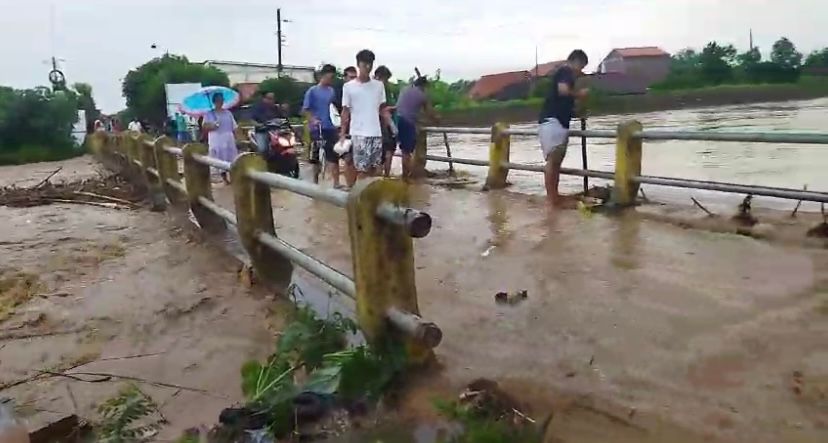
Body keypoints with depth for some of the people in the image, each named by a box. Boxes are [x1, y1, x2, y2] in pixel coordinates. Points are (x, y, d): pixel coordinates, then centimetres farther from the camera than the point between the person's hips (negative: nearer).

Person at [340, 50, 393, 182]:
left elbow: (382, 109, 12)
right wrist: (343, 134, -5)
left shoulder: (379, 85, 8)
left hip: (376, 133, 4)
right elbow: (345, 112, 1)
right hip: (358, 134, -4)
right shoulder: (348, 86, -2)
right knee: (361, 168, -3)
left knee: (373, 167, 8)